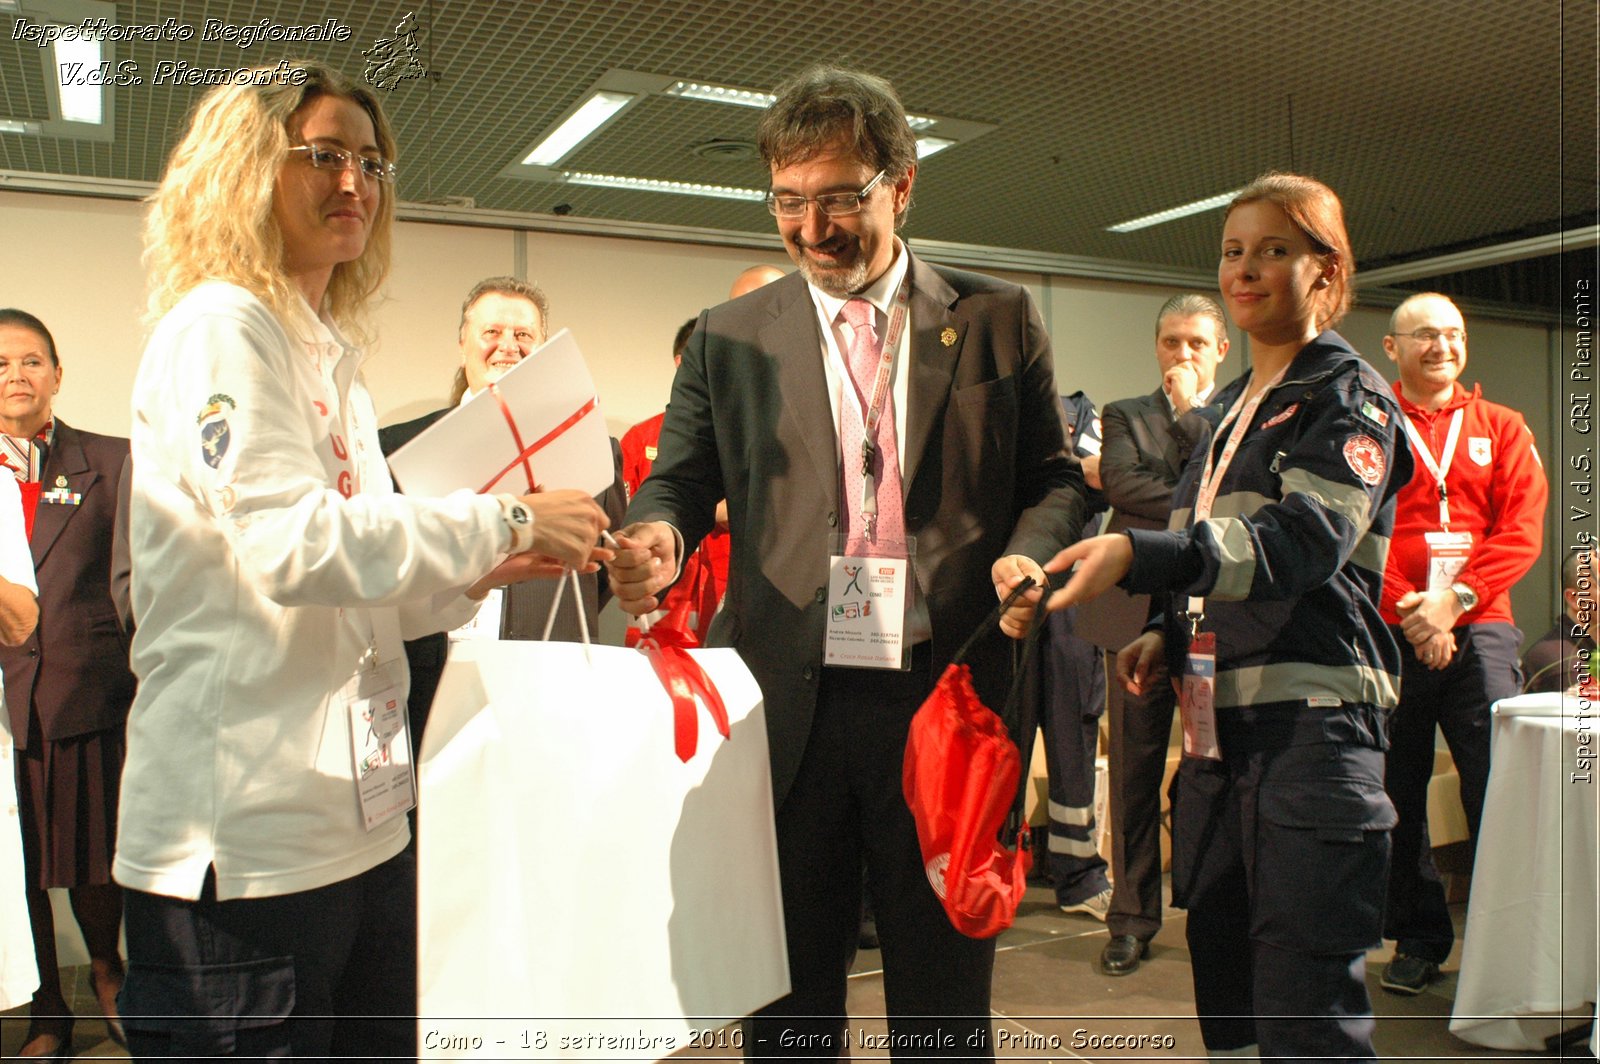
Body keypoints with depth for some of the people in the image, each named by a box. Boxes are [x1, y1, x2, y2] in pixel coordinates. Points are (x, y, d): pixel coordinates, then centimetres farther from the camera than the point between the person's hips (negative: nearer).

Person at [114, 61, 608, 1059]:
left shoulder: (330, 359, 17)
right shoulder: (218, 328, -8)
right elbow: (292, 542, -22)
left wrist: (480, 572, 4)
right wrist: (507, 520, -16)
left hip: (359, 820, 8)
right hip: (244, 837, -8)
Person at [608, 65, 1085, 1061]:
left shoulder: (999, 319, 6)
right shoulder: (731, 337, 8)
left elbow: (1055, 478, 9)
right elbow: (679, 481, 6)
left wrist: (1028, 553, -13)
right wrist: (656, 536, -17)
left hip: (946, 696, 0)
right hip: (790, 708, 1)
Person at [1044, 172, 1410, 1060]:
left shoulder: (1349, 395, -4)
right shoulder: (1234, 406, 20)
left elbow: (1305, 539, -21)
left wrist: (1138, 554, -34)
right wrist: (1171, 634, 9)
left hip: (1311, 718, -8)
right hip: (1222, 719, 8)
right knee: (1223, 988, 14)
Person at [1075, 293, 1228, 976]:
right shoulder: (1124, 416, 13)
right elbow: (1121, 483, -6)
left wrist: (1190, 410, -4)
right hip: (1140, 611, 1)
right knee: (1135, 770, 6)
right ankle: (1133, 916, 18)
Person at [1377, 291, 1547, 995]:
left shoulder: (1501, 429, 12)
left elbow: (1522, 530, 2)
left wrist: (1454, 599, -11)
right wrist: (1407, 609, -13)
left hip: (1480, 629, 1)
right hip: (1389, 633, -1)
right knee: (1398, 793, 6)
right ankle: (1418, 941, 20)